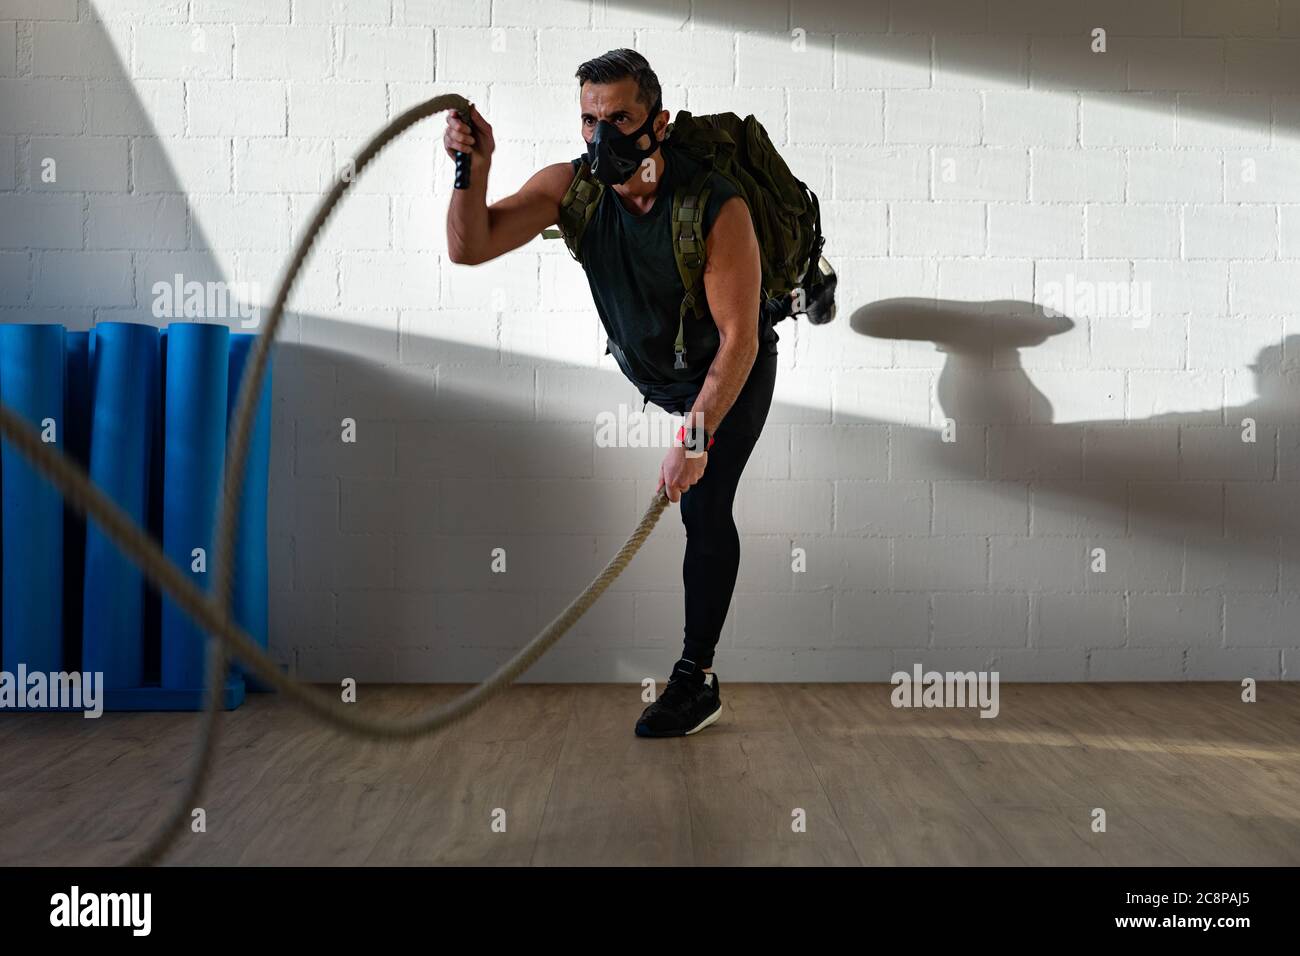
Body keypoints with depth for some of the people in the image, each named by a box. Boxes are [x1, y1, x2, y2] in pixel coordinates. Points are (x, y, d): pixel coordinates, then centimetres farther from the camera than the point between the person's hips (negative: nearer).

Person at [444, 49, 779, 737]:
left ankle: (697, 680, 0)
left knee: (703, 506, -11)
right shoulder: (571, 186, -21)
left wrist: (695, 438, -43)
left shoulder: (715, 208, -34)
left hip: (733, 369, -5)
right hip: (648, 365, 5)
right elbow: (468, 248, -27)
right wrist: (474, 169, -44)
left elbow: (738, 340, -34)